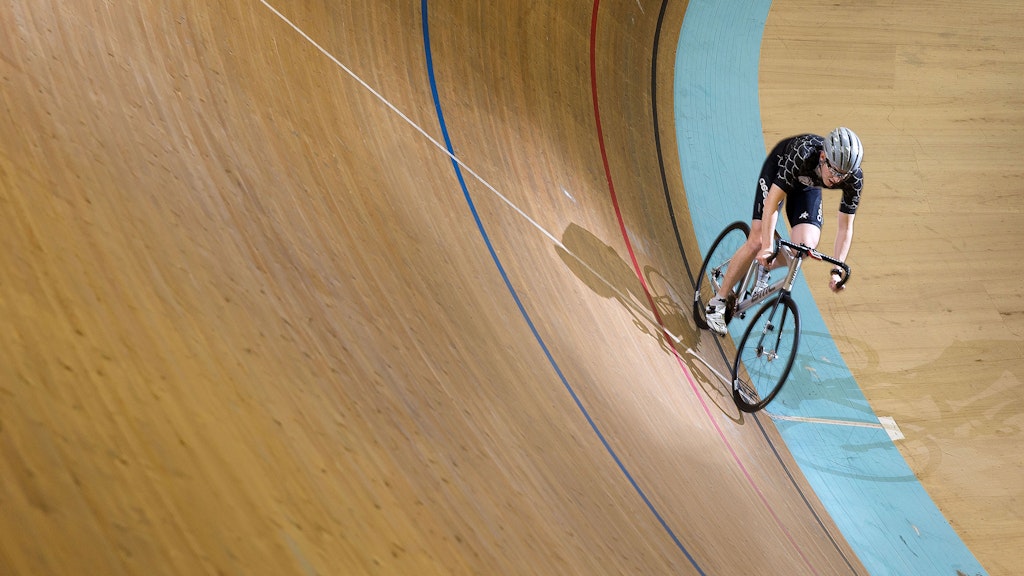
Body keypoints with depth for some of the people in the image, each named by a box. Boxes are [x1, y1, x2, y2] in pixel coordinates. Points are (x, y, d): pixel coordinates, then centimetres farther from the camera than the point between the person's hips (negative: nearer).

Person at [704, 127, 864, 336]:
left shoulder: (854, 178, -30)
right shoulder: (802, 155, -42)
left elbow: (845, 227, -20)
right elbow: (772, 201, -40)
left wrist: (837, 269, -26)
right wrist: (767, 246, -47)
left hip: (808, 185, 4)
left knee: (806, 245, -18)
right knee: (757, 241, -15)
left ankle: (764, 269, 15)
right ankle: (717, 303, -5)